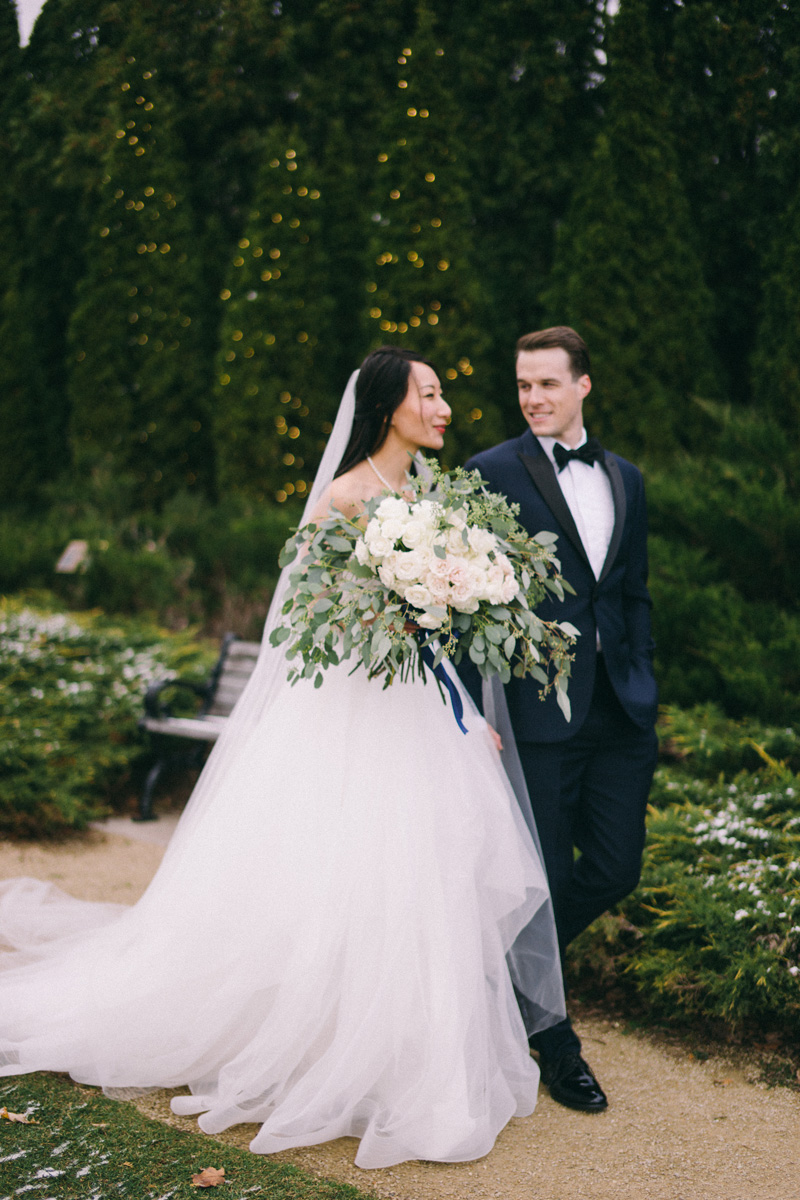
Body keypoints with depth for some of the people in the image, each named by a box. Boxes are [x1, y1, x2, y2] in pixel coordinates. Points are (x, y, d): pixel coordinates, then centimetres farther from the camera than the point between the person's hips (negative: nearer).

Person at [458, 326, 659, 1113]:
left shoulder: (625, 478, 14)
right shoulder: (491, 474, -3)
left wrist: (643, 683, 10)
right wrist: (476, 711, -10)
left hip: (621, 712, 5)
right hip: (539, 710, -5)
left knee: (616, 869, 7)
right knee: (546, 877, 4)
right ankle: (554, 1045, 22)